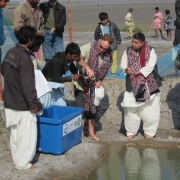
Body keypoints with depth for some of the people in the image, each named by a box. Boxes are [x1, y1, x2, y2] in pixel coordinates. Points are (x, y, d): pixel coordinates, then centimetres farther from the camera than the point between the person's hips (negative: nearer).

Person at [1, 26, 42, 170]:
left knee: (15, 132, 20)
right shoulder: (24, 57, -24)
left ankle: (17, 157, 33)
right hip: (23, 104, -9)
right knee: (27, 134, 4)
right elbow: (28, 85, -24)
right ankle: (23, 163, 12)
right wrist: (33, 104, -16)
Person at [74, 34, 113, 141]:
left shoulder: (108, 55, -4)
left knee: (93, 107, 12)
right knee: (82, 108, -5)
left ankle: (91, 133, 25)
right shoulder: (88, 48, -21)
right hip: (81, 83, -5)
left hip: (94, 84, 5)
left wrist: (100, 81, -4)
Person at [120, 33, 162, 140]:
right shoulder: (128, 51, 0)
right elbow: (122, 64, 3)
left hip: (149, 84, -2)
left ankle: (149, 131, 20)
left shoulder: (150, 51, -10)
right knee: (130, 109, 3)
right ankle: (131, 131, 18)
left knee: (150, 109, 2)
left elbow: (150, 66, -19)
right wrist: (126, 69, -20)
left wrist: (136, 72, -19)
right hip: (132, 85, 2)